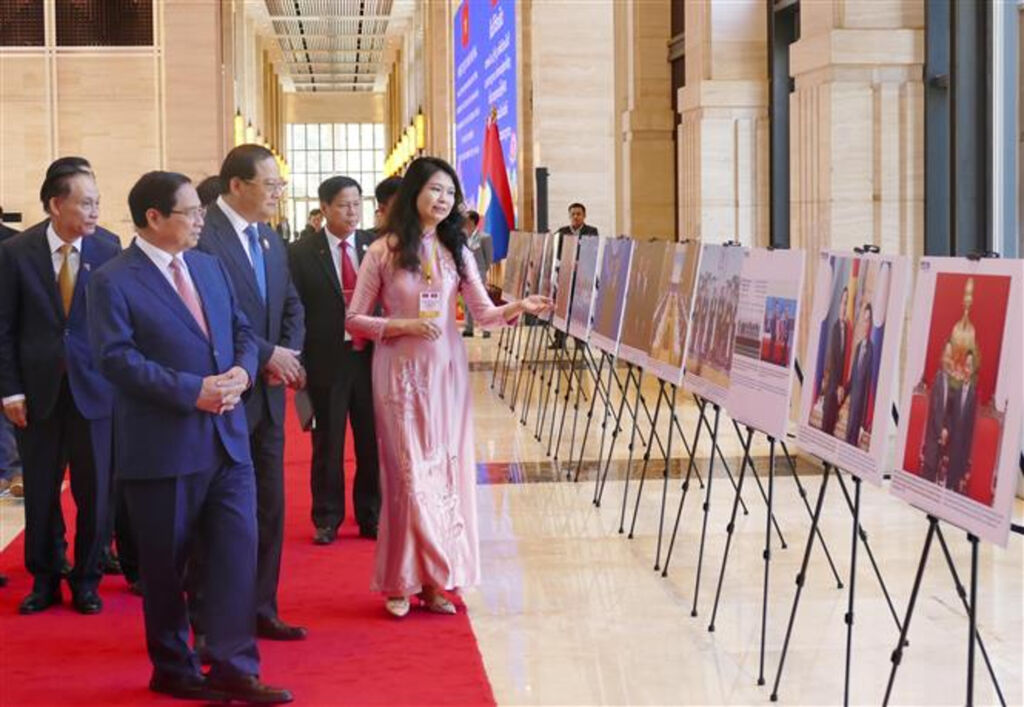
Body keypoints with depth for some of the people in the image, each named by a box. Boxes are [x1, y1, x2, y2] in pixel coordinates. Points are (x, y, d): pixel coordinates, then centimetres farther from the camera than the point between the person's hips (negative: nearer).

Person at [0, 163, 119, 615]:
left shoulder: (108, 252, -5)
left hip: (94, 389, 0)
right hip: (38, 389, 0)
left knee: (95, 491, 6)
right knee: (40, 492, 10)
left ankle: (86, 580, 22)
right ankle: (44, 580, 25)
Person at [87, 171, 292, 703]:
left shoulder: (211, 267, 12)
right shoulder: (113, 282, -9)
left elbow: (242, 331, 15)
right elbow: (117, 358, -17)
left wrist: (242, 371, -8)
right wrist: (193, 391, -21)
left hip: (228, 439, 6)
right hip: (162, 447, -6)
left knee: (237, 552, 2)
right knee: (165, 565, 7)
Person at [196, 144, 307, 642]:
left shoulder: (270, 240, 13)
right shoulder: (203, 236, -15)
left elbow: (291, 306, 17)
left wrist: (290, 354, -2)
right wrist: (268, 354, -17)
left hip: (267, 393, 8)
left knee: (269, 508, 13)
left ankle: (260, 611, 23)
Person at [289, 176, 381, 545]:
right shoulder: (302, 253, -3)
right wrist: (299, 359, -9)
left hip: (371, 356, 2)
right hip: (327, 360, -2)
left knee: (372, 441, 9)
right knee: (328, 443, 8)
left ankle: (371, 515, 23)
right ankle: (327, 519, 20)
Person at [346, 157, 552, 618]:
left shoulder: (455, 251, 8)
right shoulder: (382, 252, -3)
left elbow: (484, 313, 1)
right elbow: (354, 320, -2)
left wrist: (519, 307, -18)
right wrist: (402, 326, -15)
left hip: (447, 370, 4)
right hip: (401, 371, -4)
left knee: (448, 470, 4)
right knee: (409, 472, -3)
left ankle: (436, 580, 13)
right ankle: (403, 582, 9)